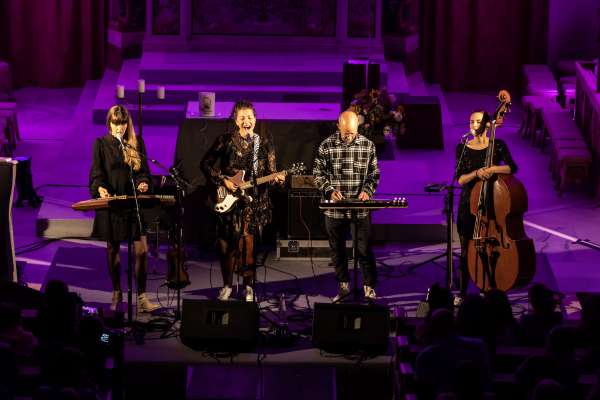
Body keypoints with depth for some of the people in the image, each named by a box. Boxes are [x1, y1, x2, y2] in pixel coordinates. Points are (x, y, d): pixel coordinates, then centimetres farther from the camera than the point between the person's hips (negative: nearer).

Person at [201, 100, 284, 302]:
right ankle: (227, 285, 16)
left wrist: (276, 178, -14)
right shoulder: (226, 140, 2)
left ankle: (248, 285, 4)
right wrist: (223, 181, -7)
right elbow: (206, 164, 3)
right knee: (226, 243, 1)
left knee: (248, 241, -6)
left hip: (254, 200, 0)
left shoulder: (265, 142, 8)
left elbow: (270, 171, 9)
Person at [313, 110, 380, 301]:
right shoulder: (327, 146, -3)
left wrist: (367, 191, -11)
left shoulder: (368, 146, 0)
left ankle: (369, 288, 7)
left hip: (361, 208, -1)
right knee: (337, 250, 10)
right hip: (335, 208, 1)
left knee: (365, 250, -2)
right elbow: (318, 173, 2)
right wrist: (329, 190, -14)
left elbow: (374, 174, 6)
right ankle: (343, 287, 24)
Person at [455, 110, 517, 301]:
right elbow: (460, 179, -5)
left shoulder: (498, 145, -1)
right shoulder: (463, 148, 1)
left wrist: (492, 168, -29)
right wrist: (476, 173, -24)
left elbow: (511, 167, -14)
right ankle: (462, 292, 13)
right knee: (466, 251, 4)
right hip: (469, 204, 1)